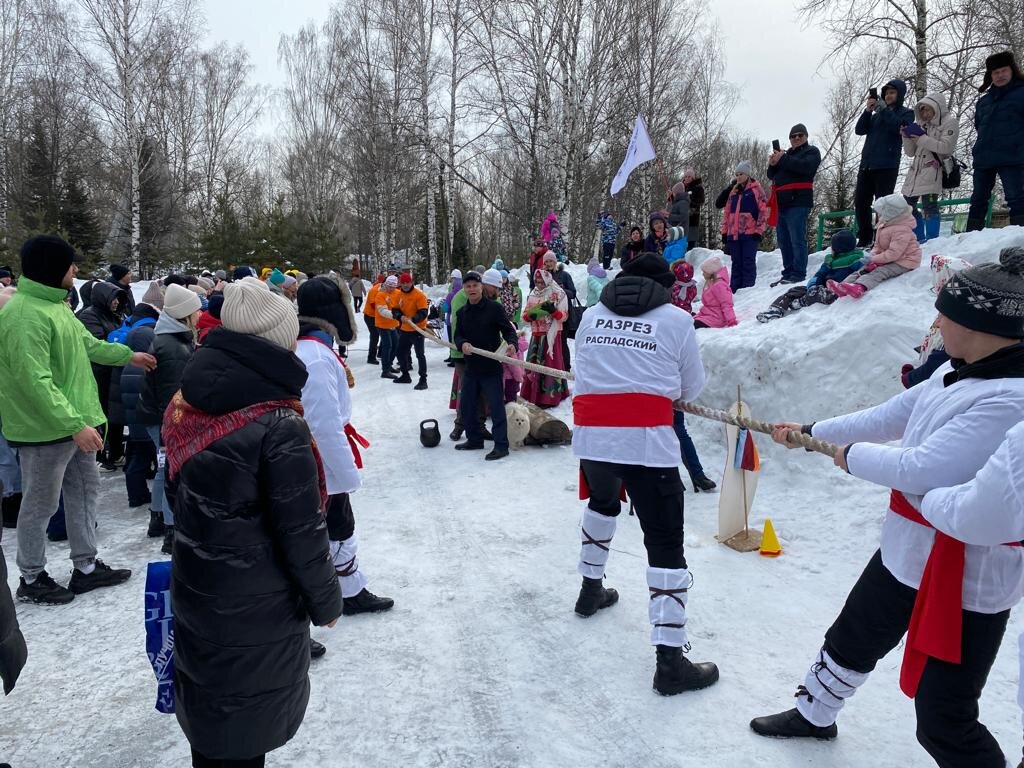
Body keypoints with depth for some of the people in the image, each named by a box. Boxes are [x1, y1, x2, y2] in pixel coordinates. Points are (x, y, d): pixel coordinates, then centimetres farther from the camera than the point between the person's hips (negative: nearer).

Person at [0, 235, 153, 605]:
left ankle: (86, 567, 31)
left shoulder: (54, 303, 9)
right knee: (40, 504, 6)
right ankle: (32, 579, 24)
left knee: (85, 490, 17)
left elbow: (88, 345, 24)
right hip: (45, 428, -10)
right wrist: (75, 425, -31)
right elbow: (36, 382, -29)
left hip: (74, 422, 10)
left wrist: (128, 355, 32)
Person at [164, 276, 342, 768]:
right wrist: (327, 601, -7)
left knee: (208, 707, 26)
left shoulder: (185, 406, -2)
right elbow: (301, 532, -22)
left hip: (196, 593, 7)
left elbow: (176, 493, 10)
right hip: (257, 612, -7)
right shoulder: (279, 428, -26)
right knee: (245, 728, 14)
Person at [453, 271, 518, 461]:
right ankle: (474, 439, 28)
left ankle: (501, 445, 2)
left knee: (496, 406, -5)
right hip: (470, 367, 6)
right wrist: (462, 344, -11)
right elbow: (458, 335, 11)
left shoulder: (494, 308, -7)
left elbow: (509, 330, -5)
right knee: (465, 405, 12)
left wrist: (511, 344, -25)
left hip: (491, 367, -6)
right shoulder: (462, 312, 10)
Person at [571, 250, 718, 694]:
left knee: (602, 502, 33)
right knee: (665, 544, 0)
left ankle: (591, 590, 47)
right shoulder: (676, 319, 4)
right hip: (646, 439, -4)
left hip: (592, 435, 5)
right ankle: (671, 660, 0)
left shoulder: (591, 316, 13)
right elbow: (692, 388, 12)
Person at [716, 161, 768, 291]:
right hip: (733, 234, 5)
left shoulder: (756, 189, 1)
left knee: (748, 262, -5)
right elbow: (727, 212, 19)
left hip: (750, 233, -5)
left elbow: (763, 211, -4)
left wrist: (759, 230, -11)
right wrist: (725, 231, 12)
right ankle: (734, 289, 11)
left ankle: (748, 289, -3)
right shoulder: (733, 192, 18)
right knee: (736, 263, 8)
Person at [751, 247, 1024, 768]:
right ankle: (815, 714, 53)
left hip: (965, 579, -9)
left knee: (943, 723, 1)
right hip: (905, 551, 9)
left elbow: (923, 470, -31)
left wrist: (852, 456, -13)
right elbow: (889, 417, 11)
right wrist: (812, 431, 18)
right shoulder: (958, 373, 0)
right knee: (851, 640, 27)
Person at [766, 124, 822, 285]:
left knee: (797, 239, -12)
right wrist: (772, 165, -1)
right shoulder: (787, 154, 27)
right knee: (784, 241, 7)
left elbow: (805, 167, -14)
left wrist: (782, 160, -12)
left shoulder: (812, 151, 7)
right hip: (781, 203, 7)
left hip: (798, 202, -7)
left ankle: (799, 274, -13)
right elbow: (772, 175, 21)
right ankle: (788, 274, 12)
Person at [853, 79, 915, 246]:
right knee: (860, 202, 1)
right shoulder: (877, 114, 25)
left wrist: (883, 109, -10)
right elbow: (859, 130, 12)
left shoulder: (905, 113, 10)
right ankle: (864, 239, 7)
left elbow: (900, 127, -12)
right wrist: (867, 111, -2)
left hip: (887, 166, -6)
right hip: (866, 164, 6)